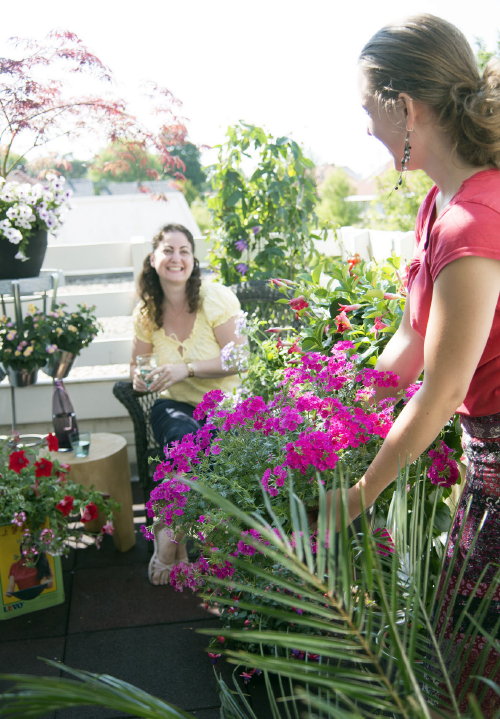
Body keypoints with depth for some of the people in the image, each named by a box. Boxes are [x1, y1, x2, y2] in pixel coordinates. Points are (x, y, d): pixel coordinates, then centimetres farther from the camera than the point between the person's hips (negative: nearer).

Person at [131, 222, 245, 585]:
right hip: (176, 405, 2)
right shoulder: (146, 310, 2)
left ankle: (171, 534, -10)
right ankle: (175, 537, -14)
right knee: (185, 437, -33)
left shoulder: (216, 298, -10)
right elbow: (137, 363, 13)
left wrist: (187, 369, -25)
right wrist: (139, 377, -12)